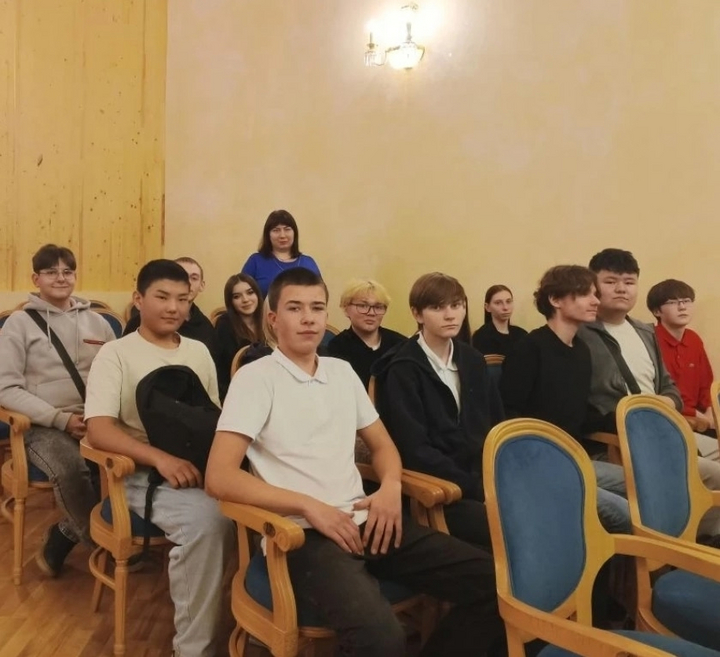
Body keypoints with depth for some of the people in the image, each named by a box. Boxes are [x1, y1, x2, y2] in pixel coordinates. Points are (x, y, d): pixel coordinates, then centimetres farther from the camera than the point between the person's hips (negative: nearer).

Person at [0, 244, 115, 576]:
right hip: (44, 426, -3)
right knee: (71, 470, -35)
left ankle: (64, 536, -5)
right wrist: (61, 418, -14)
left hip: (96, 420, 4)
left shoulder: (96, 322, 15)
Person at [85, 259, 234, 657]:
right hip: (144, 473, -4)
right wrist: (161, 458, -27)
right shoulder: (115, 354, 0)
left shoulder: (199, 351, 15)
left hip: (201, 465, 5)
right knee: (206, 519, -33)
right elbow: (98, 430, -12)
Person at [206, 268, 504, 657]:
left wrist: (390, 486, 0)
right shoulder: (255, 378, -3)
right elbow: (219, 478, -11)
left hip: (364, 521, 6)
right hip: (303, 533, -6)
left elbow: (381, 444, 23)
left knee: (490, 581, -8)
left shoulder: (342, 371, 16)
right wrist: (308, 506, -18)